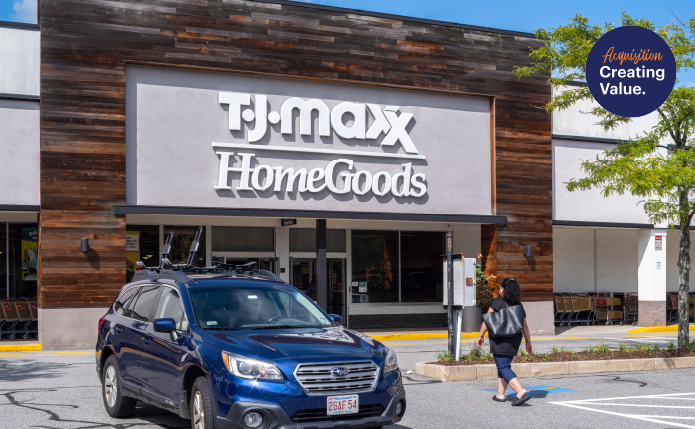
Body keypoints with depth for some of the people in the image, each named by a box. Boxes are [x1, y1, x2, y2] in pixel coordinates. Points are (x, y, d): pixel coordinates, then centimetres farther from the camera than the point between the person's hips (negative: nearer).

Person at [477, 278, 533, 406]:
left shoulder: (497, 302, -10)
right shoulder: (519, 305, 7)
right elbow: (525, 326, 10)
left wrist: (481, 335, 1)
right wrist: (528, 342, 18)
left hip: (500, 340, -7)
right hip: (514, 340, 7)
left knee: (503, 368, -7)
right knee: (504, 365, 18)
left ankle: (521, 392, -22)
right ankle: (500, 394, 21)